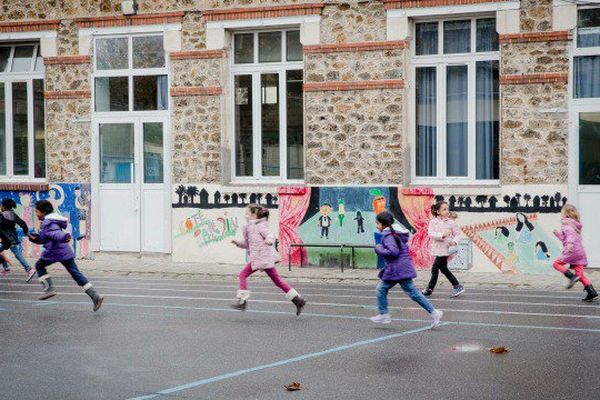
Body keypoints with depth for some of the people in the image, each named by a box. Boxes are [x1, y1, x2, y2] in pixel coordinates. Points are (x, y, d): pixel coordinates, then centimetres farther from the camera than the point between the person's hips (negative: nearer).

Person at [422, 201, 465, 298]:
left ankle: (430, 289, 14)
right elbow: (431, 233, -13)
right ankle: (457, 286, 22)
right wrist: (442, 235, -27)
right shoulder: (433, 222, 0)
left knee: (435, 269, 0)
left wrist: (454, 241, -17)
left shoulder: (450, 222, -3)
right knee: (443, 269, 12)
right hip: (437, 248, 4)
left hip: (444, 249, -4)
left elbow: (458, 234, 3)